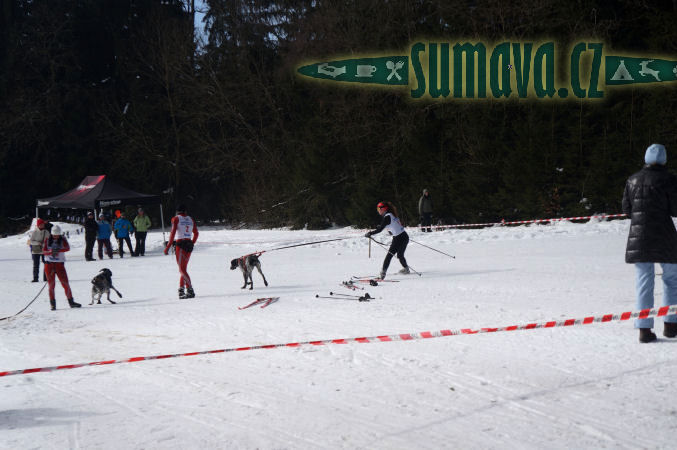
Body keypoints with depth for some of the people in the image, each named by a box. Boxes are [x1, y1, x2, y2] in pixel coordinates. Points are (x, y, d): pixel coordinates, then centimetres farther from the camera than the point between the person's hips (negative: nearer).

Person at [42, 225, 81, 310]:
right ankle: (52, 304, 7)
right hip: (49, 264, 0)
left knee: (65, 283, -3)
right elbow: (44, 251, -6)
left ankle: (71, 301, 6)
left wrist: (59, 250, -33)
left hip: (60, 264, 0)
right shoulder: (47, 240, 4)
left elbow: (67, 248, -15)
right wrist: (51, 251, -27)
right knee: (51, 284, 0)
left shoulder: (63, 239, 2)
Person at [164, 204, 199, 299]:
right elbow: (196, 233, 17)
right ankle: (181, 289, 15)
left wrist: (168, 247, -8)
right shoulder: (190, 219, 13)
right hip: (189, 245, 6)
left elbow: (173, 233, -10)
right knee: (183, 268, 16)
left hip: (180, 244, -6)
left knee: (182, 269, -7)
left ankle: (190, 291, -18)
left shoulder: (176, 219, -1)